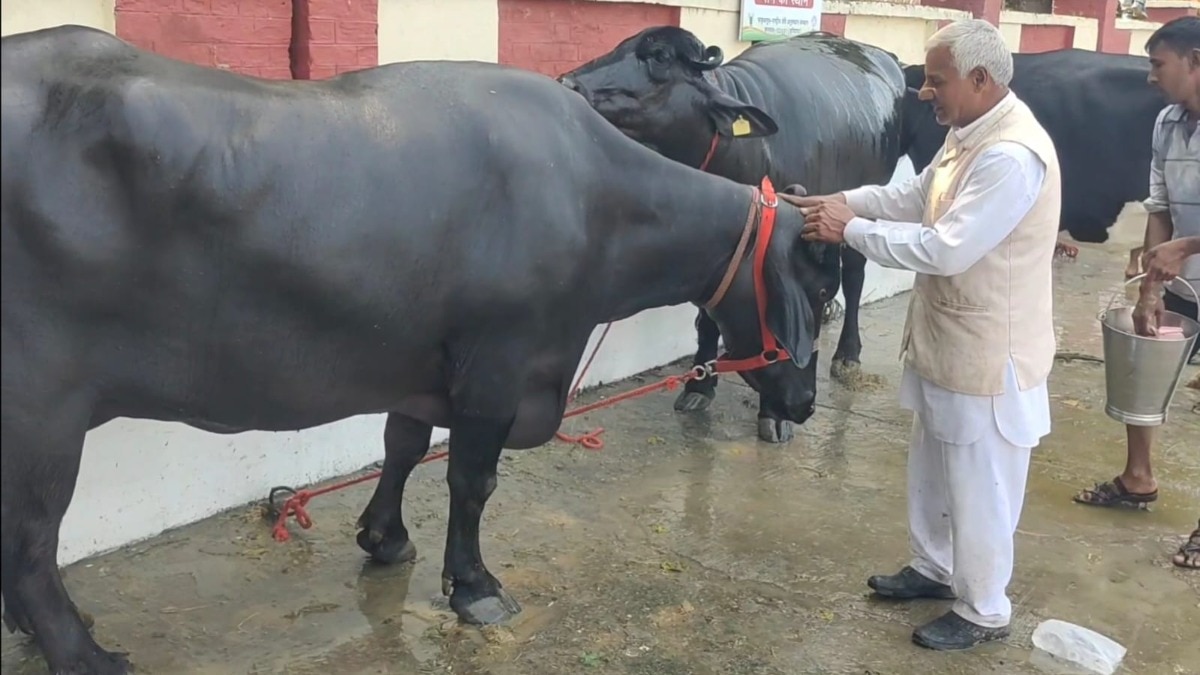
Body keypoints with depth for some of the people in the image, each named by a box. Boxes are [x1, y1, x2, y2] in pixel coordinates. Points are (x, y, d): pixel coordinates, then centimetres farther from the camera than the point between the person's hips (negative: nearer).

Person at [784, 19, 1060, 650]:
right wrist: (841, 201, 0)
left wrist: (852, 230, -22)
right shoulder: (968, 133, 6)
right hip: (944, 342, 10)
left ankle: (983, 612, 22)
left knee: (979, 486, 5)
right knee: (932, 470, 23)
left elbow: (947, 248, -29)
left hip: (986, 353, -10)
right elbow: (915, 195, 15)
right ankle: (932, 567, 43)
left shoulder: (1011, 154, -27)